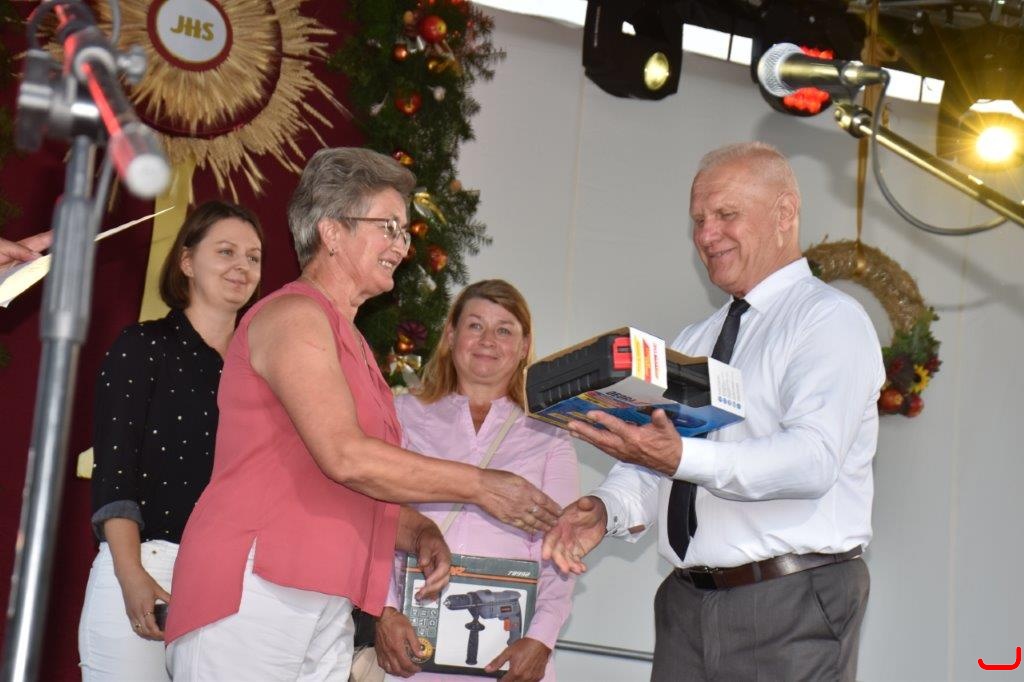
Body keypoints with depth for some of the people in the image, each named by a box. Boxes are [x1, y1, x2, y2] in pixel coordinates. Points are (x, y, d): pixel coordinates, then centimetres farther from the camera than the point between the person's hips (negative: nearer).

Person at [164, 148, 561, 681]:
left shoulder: (352, 345, 21)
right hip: (252, 595, -8)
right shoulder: (294, 316, -7)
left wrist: (421, 535, 4)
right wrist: (478, 486, -11)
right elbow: (346, 458, -19)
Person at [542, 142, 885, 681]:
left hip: (792, 611, -6)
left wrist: (683, 458, -33)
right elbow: (649, 468, 13)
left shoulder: (830, 319, -5)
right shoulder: (691, 343, 18)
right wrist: (607, 508, -9)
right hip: (686, 607, 6)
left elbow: (813, 458, -21)